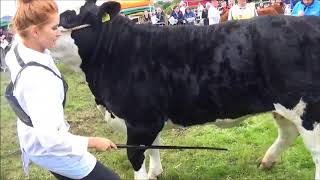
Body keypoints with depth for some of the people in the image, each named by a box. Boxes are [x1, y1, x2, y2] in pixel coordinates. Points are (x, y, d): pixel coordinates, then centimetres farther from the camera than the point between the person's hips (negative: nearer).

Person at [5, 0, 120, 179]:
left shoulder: (16, 51, -10)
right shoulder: (38, 77, -38)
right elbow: (50, 138, -38)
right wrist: (93, 142, -25)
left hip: (35, 139, 10)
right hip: (48, 148, -9)